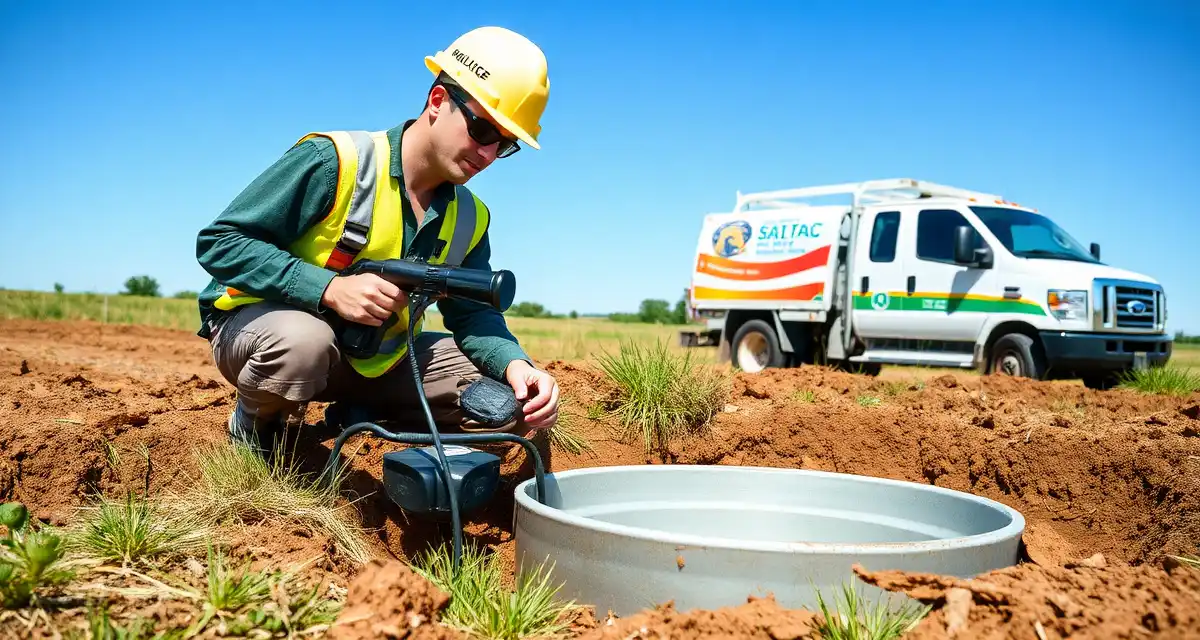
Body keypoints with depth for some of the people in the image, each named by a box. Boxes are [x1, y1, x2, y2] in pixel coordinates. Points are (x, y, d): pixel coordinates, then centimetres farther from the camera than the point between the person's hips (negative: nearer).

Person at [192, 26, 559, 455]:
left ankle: (358, 414, 7)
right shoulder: (333, 162, -22)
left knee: (510, 402, -10)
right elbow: (218, 242, -22)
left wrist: (516, 365, -25)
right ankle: (252, 425, -6)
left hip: (373, 358, 5)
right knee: (305, 343, -42)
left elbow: (472, 313, -2)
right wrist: (331, 289, -34)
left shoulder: (469, 219, -3)